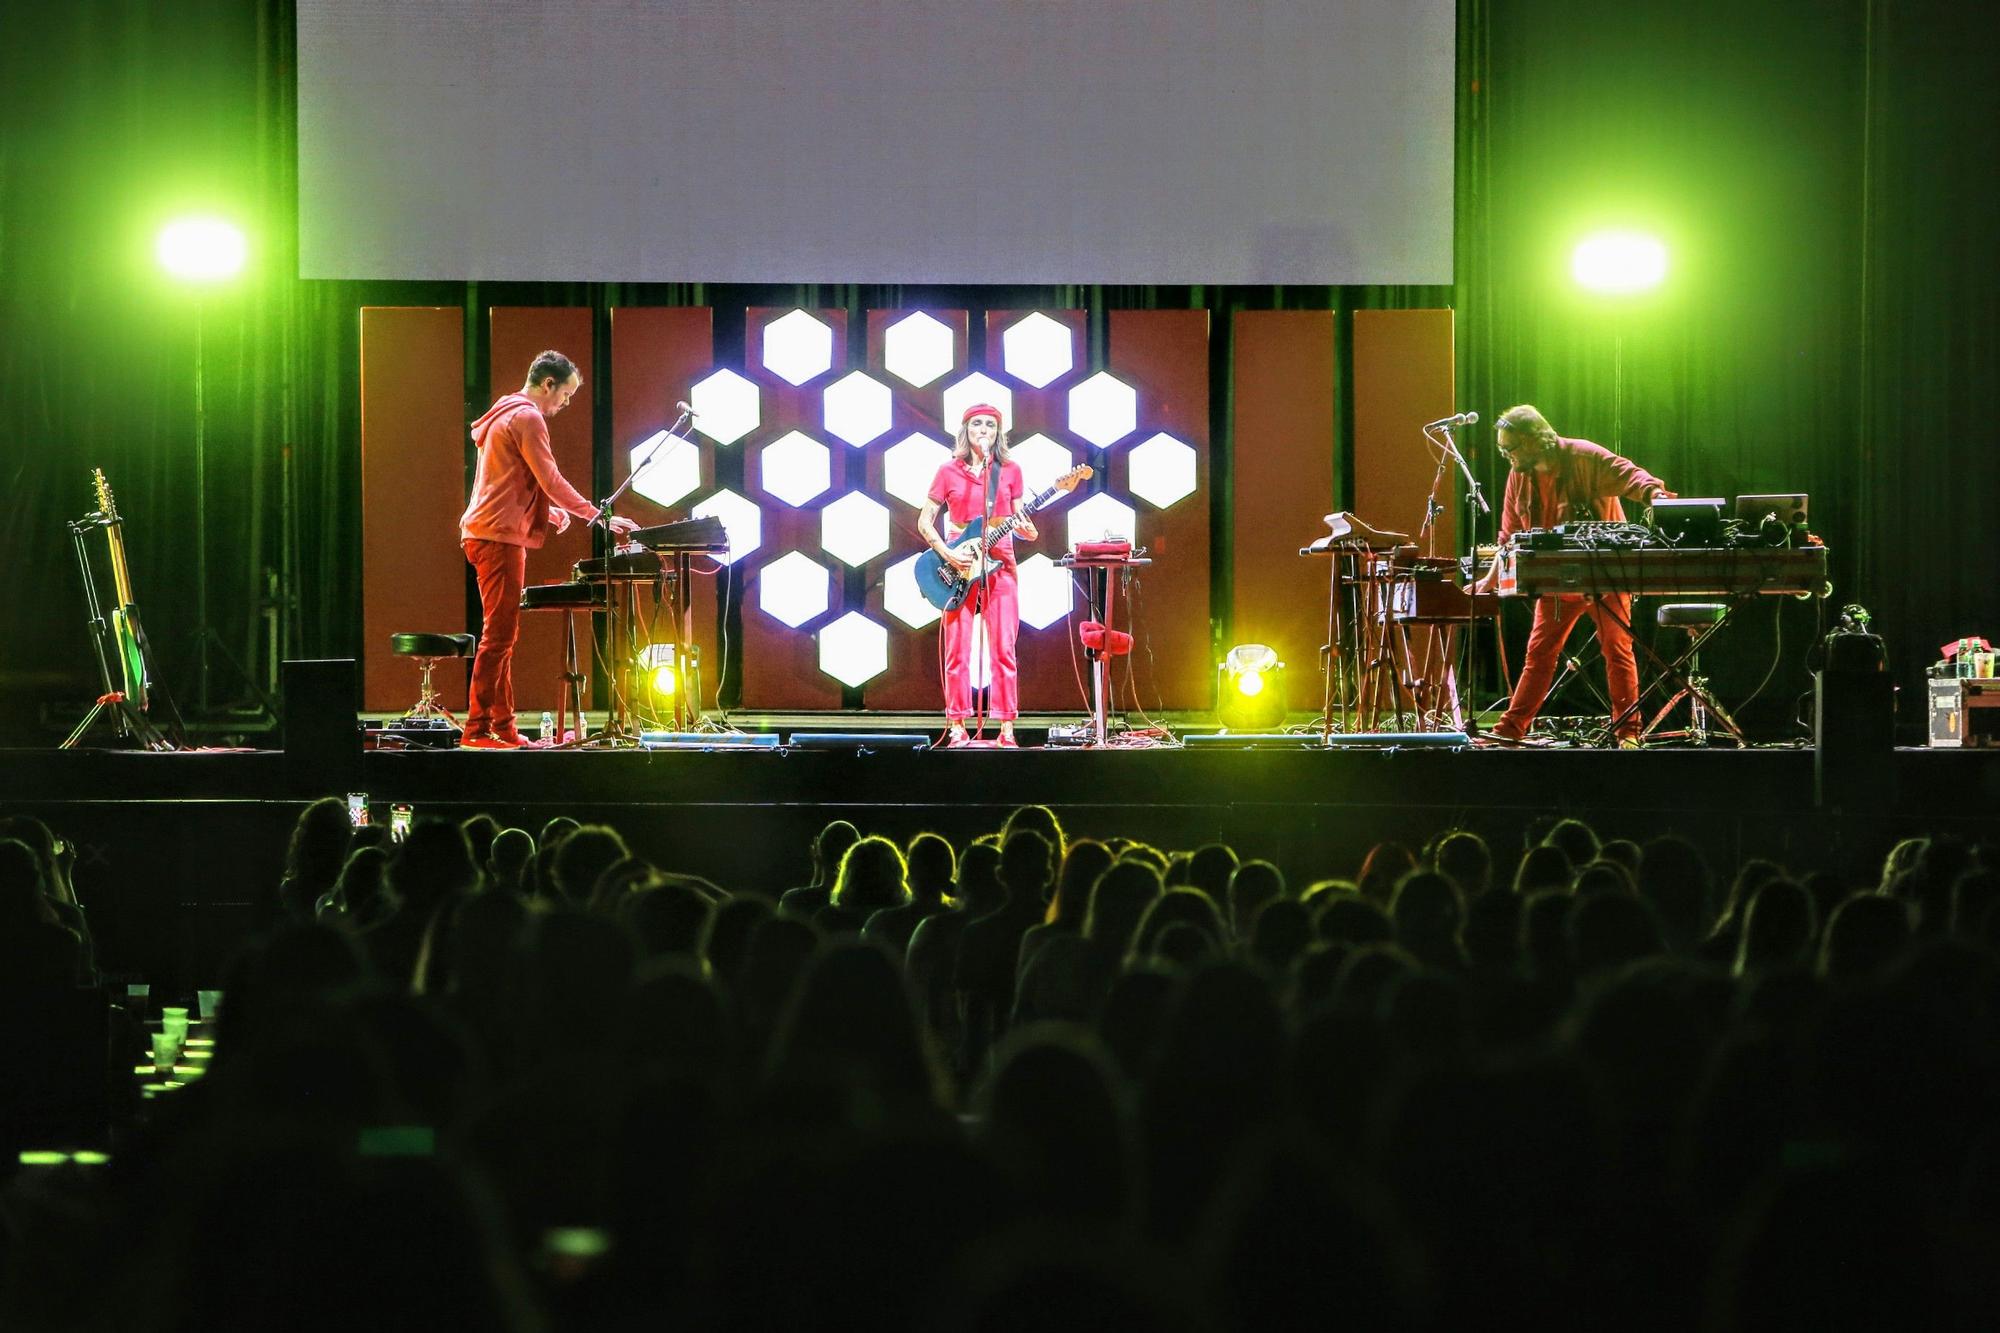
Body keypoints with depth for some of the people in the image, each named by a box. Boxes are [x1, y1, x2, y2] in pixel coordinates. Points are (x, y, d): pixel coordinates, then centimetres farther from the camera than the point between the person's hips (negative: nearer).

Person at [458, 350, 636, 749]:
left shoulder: (504, 415, 23)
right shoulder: (527, 417, -9)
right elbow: (551, 479, -13)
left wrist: (548, 511, 17)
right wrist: (599, 517, -8)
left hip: (485, 535, 11)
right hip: (499, 536, -11)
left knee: (502, 635, 10)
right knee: (499, 635, -12)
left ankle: (503, 727, 10)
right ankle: (477, 729, -14)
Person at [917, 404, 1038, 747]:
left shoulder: (1009, 471, 7)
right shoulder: (949, 471, 3)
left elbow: (1020, 521, 9)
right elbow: (924, 521, 4)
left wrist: (1027, 530, -14)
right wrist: (947, 553, -10)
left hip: (1000, 565, 1)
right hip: (960, 566, -1)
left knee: (1003, 650, -3)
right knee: (958, 651, -2)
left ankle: (1007, 728, -1)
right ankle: (958, 727, 2)